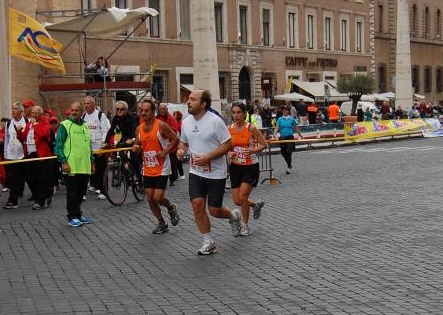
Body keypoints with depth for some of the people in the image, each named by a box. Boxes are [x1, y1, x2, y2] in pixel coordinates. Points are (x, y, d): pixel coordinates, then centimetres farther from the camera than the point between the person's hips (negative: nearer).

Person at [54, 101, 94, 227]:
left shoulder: (85, 126, 15)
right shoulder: (64, 125, -5)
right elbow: (58, 145, -9)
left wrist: (92, 162, 20)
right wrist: (63, 162, -16)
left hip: (85, 167, 6)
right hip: (71, 167, -6)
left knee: (81, 192, 12)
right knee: (72, 192, -1)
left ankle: (78, 214, 24)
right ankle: (72, 217, 6)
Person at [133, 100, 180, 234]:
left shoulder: (161, 126, -12)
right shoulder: (139, 128, 5)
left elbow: (175, 139, -8)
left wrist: (165, 152, -18)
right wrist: (136, 148, -6)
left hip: (161, 169, -6)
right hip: (147, 169, 6)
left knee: (158, 198, -10)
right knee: (150, 199, 6)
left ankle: (171, 208, 23)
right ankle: (162, 223, 22)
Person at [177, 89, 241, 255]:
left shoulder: (215, 121, -16)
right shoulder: (186, 122, 2)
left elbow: (227, 145, -15)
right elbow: (183, 142, 18)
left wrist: (207, 157, -23)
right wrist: (181, 151, -6)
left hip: (216, 173, -5)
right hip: (195, 172, 5)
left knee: (214, 210, 0)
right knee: (197, 205, -4)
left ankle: (233, 216, 35)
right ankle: (209, 242, 10)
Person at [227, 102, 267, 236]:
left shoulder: (251, 128, -12)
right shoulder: (229, 129, -1)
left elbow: (264, 144, -7)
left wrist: (253, 151, -24)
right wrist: (229, 154, -11)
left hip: (251, 166, -4)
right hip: (235, 166, 5)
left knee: (242, 196, -12)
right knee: (237, 201, 4)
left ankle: (245, 225, 11)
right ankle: (256, 205, 36)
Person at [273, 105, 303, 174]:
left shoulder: (292, 119, 1)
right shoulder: (280, 119, 5)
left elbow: (296, 128, 10)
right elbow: (277, 127, -2)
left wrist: (300, 135, 16)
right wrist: (274, 134, -19)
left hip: (290, 137, -2)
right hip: (282, 138, 3)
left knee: (288, 152, -12)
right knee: (283, 152, 7)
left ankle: (289, 167, 0)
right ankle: (289, 164, 32)